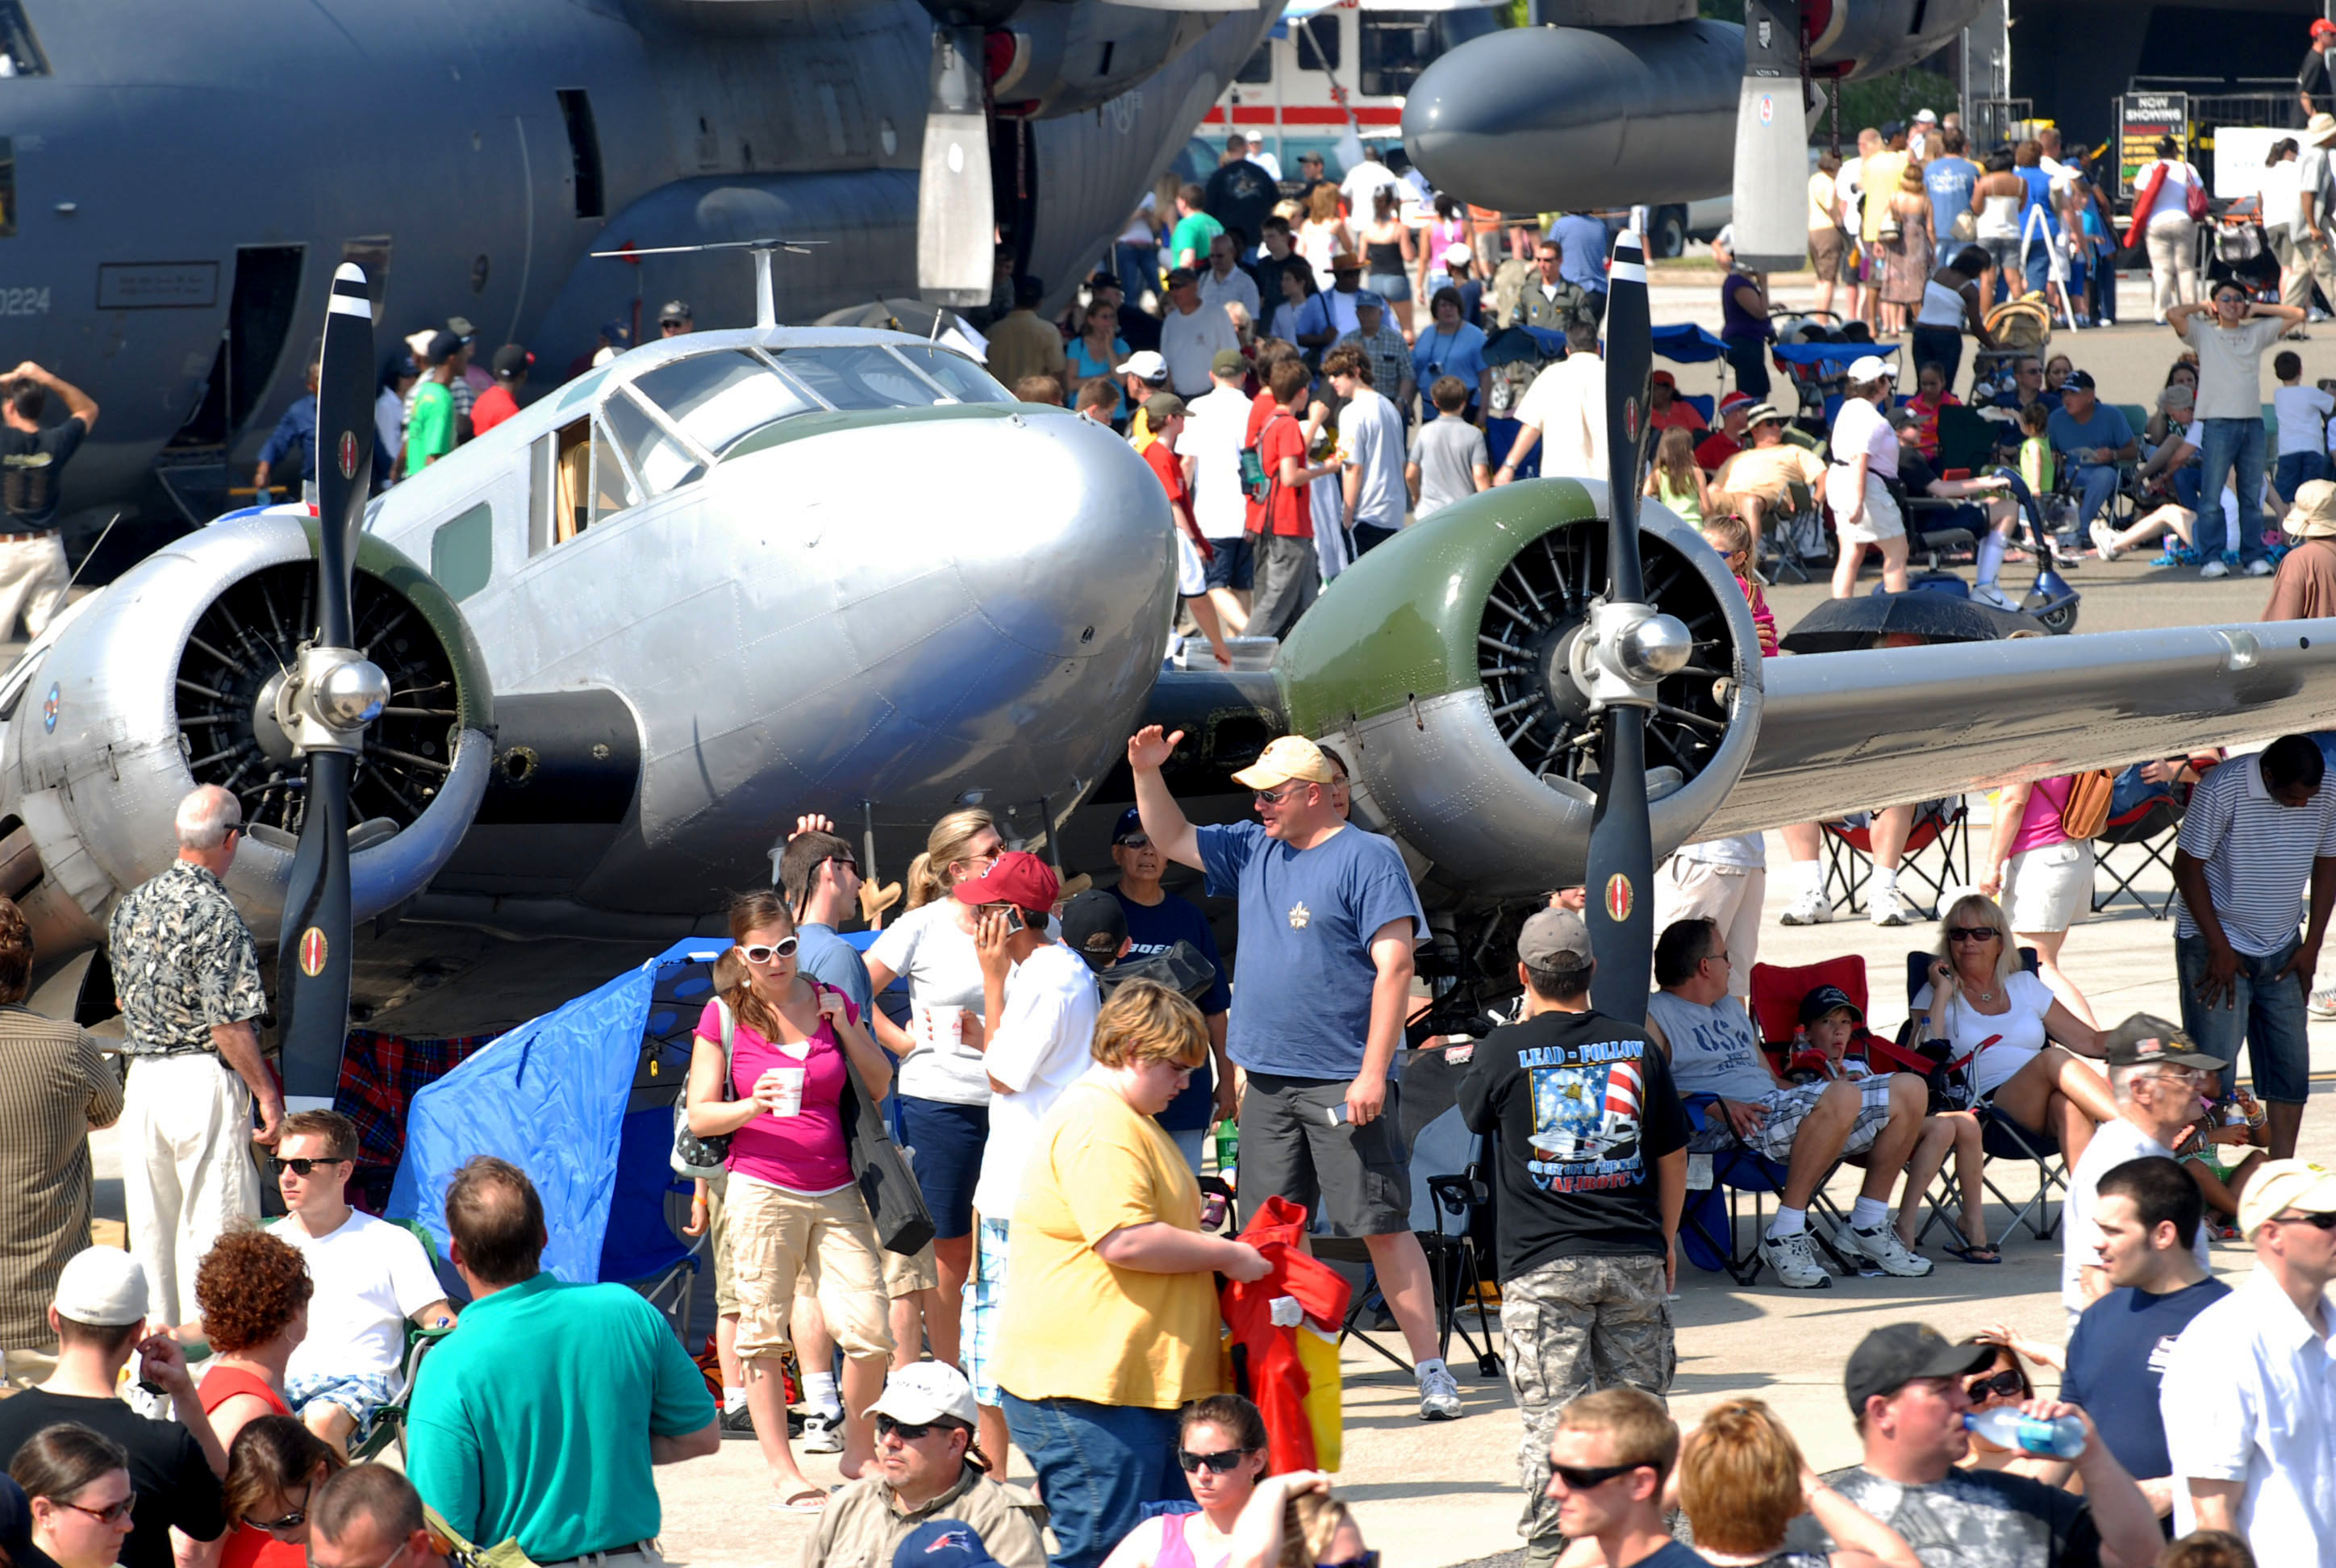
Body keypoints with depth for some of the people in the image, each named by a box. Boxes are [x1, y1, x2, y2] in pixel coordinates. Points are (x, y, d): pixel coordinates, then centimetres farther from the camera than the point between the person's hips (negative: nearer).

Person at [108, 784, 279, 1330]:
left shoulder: (130, 905, 7)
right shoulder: (217, 917, -16)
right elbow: (229, 1023, -18)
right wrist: (266, 1092, -10)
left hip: (142, 1076, 7)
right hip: (205, 1081, -7)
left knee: (150, 1223, 13)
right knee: (212, 1223, -2)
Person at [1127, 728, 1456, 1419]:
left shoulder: (1368, 858, -8)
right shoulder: (1252, 850, 14)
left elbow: (1394, 966, -13)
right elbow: (1171, 839, 26)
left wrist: (1373, 1073, -19)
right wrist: (1147, 773, 8)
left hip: (1345, 1084, -7)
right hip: (1269, 1079, 7)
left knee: (1383, 1225, -6)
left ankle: (1431, 1371, -4)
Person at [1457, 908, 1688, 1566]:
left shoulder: (1506, 1050, -6)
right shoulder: (1637, 1047, 3)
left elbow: (1473, 1112, 15)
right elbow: (1672, 1155, 11)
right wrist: (1665, 1239, 24)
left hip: (1544, 1262, -3)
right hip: (1634, 1258, 3)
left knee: (1551, 1412, -1)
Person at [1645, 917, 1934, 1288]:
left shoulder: (1731, 1007, 31)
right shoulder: (1653, 1016, 1)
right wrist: (1715, 1106, -25)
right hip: (1729, 1128, -9)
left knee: (1908, 1090, 4)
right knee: (1842, 1099, -35)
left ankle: (1867, 1229, 9)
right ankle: (1784, 1237, -30)